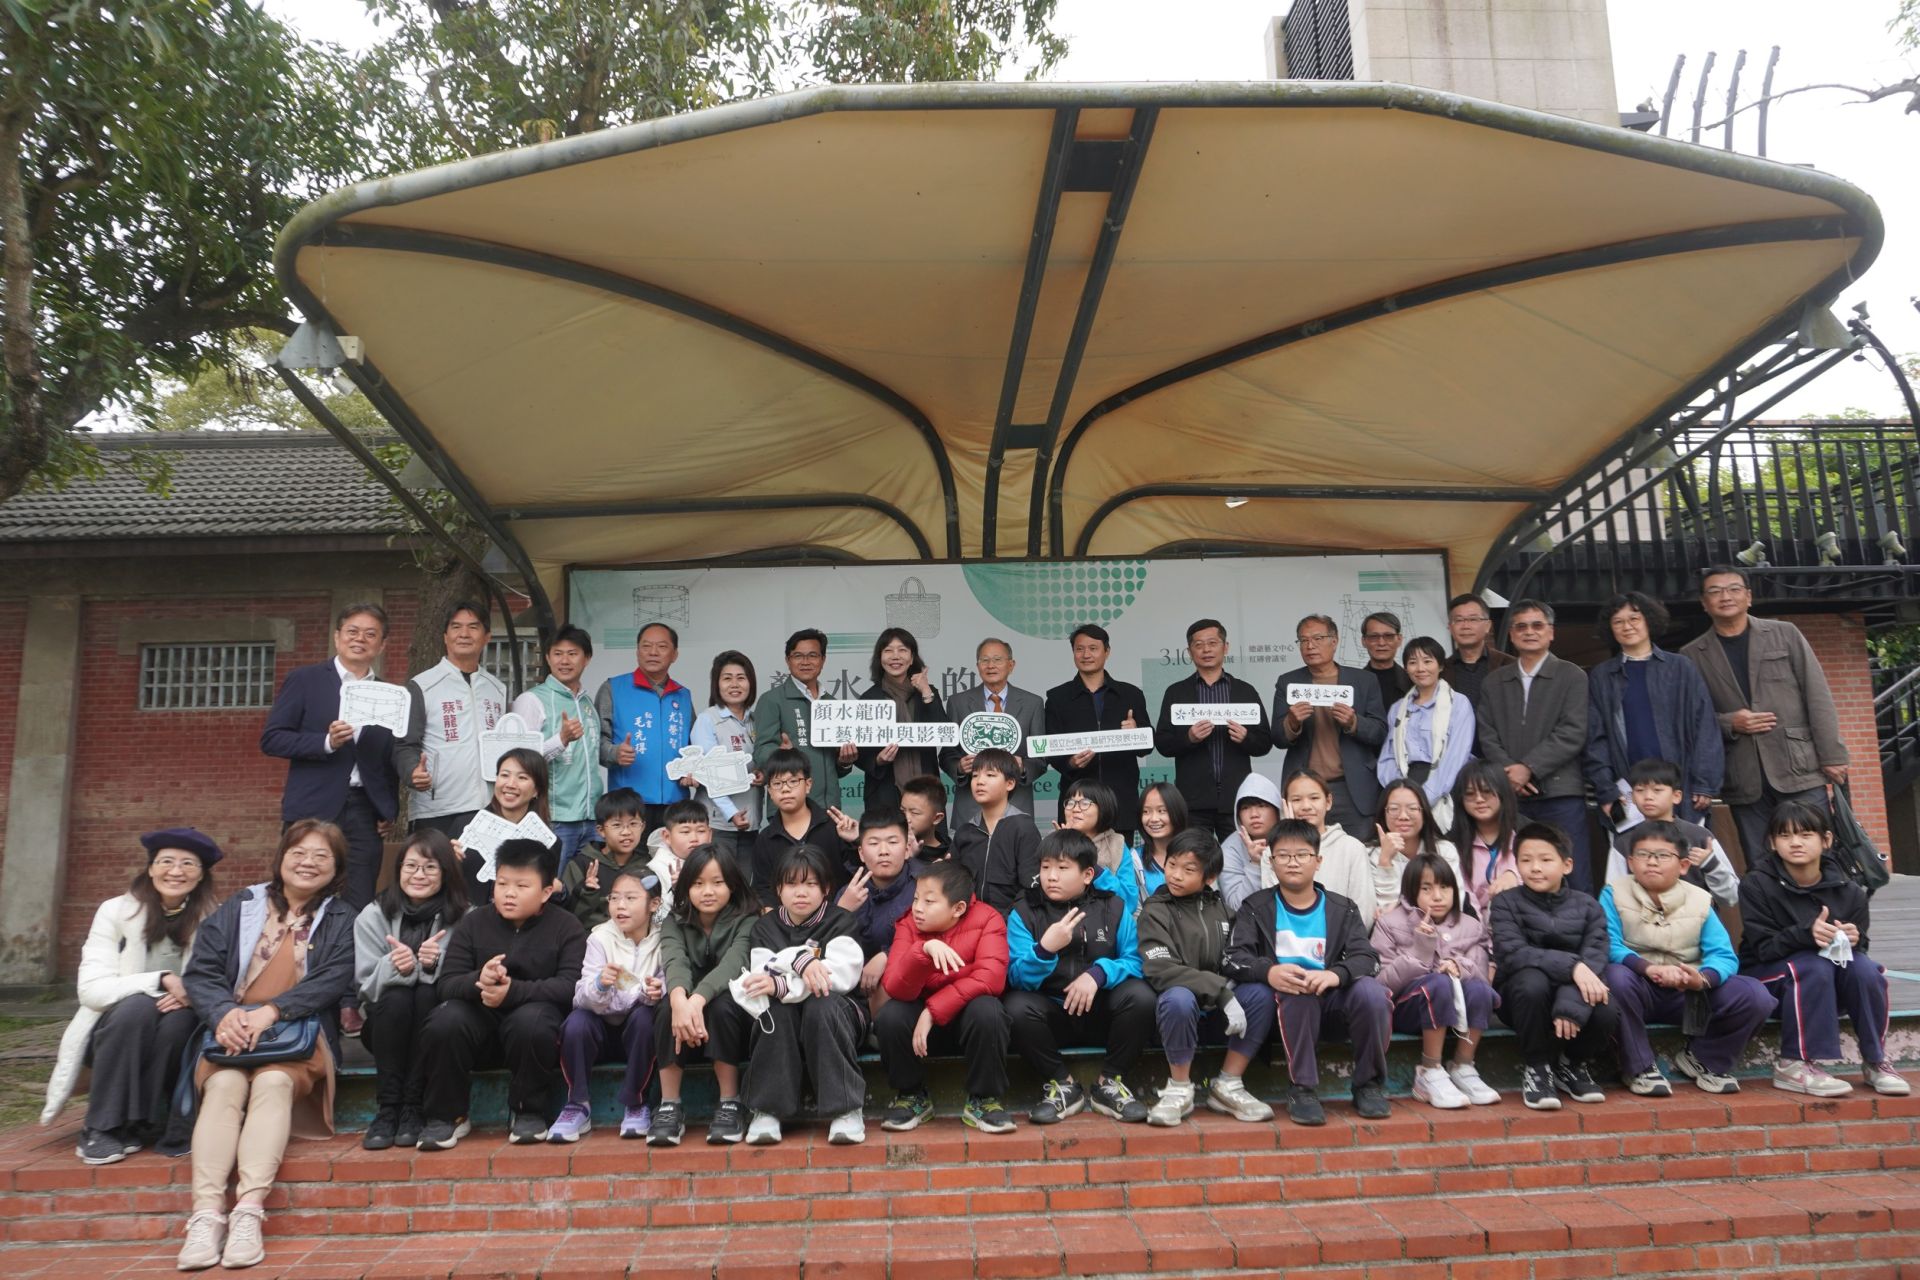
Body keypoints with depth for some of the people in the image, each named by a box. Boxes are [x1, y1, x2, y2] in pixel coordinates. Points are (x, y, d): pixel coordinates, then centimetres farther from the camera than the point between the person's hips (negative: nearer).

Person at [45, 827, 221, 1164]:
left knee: (179, 1015, -31)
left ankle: (142, 1124, -14)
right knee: (138, 1005, -32)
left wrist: (192, 993, -28)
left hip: (172, 1038, 1)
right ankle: (100, 1127, -18)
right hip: (113, 1031, -1)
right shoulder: (116, 912, -7)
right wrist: (160, 981, -29)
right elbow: (91, 989, -15)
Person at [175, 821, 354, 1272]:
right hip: (231, 1034, 2)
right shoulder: (237, 908, 14)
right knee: (224, 1087, -29)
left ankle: (249, 1213, -39)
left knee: (274, 1082, -32)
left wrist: (272, 1010, -21)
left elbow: (334, 980, -6)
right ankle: (206, 1214, -37)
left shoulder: (342, 921, 10)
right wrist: (224, 1012, -17)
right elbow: (200, 972, 5)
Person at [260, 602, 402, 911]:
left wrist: (390, 810, 9)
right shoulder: (304, 680, 5)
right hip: (312, 809, -2)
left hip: (365, 814, 2)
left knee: (359, 906, 0)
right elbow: (271, 739, -1)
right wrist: (326, 742, -15)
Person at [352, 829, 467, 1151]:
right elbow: (365, 985, -8)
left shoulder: (461, 917, -6)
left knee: (426, 993, -31)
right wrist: (396, 968, -30)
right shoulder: (373, 916, -2)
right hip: (385, 1024, 1)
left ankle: (414, 1108, -23)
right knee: (396, 998, -30)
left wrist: (435, 965, -31)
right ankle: (387, 1109, -23)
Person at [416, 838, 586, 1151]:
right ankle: (446, 1115, -7)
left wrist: (514, 990, -32)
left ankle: (529, 1113, -12)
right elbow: (448, 983, -5)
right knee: (444, 1021, -29)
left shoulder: (566, 926, -4)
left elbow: (570, 985, -18)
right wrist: (477, 981, -29)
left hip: (534, 1012, -2)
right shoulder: (473, 922, 5)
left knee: (532, 1019, -36)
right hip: (480, 1018, 3)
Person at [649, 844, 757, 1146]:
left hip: (730, 1015, -2)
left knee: (722, 1004, -34)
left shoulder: (746, 922, -7)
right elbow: (674, 962, -23)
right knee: (670, 1008, -30)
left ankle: (729, 1105, -21)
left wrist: (697, 1001, -48)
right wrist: (680, 1000, -46)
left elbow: (731, 964, -28)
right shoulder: (675, 922, -1)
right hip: (688, 1027, 2)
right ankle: (669, 1107, -20)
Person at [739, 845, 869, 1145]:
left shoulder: (840, 922, -2)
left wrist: (780, 984, -31)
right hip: (784, 1022, 2)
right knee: (776, 1008, -30)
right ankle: (768, 1110, -26)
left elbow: (842, 976, -21)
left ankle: (846, 1108, -29)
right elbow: (763, 978, -11)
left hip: (838, 1014, -2)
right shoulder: (765, 927, 7)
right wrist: (800, 960, -31)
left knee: (821, 1006, -34)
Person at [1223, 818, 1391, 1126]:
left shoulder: (1341, 909, 11)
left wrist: (1336, 974, -28)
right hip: (1288, 1006, -2)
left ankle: (1369, 1084, -7)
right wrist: (1269, 971, -30)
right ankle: (1302, 1088, -21)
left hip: (1332, 1000, 2)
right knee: (1298, 991, -35)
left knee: (1371, 991, -29)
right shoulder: (1256, 908, 7)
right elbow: (1233, 959, -7)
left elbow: (1367, 958, -5)